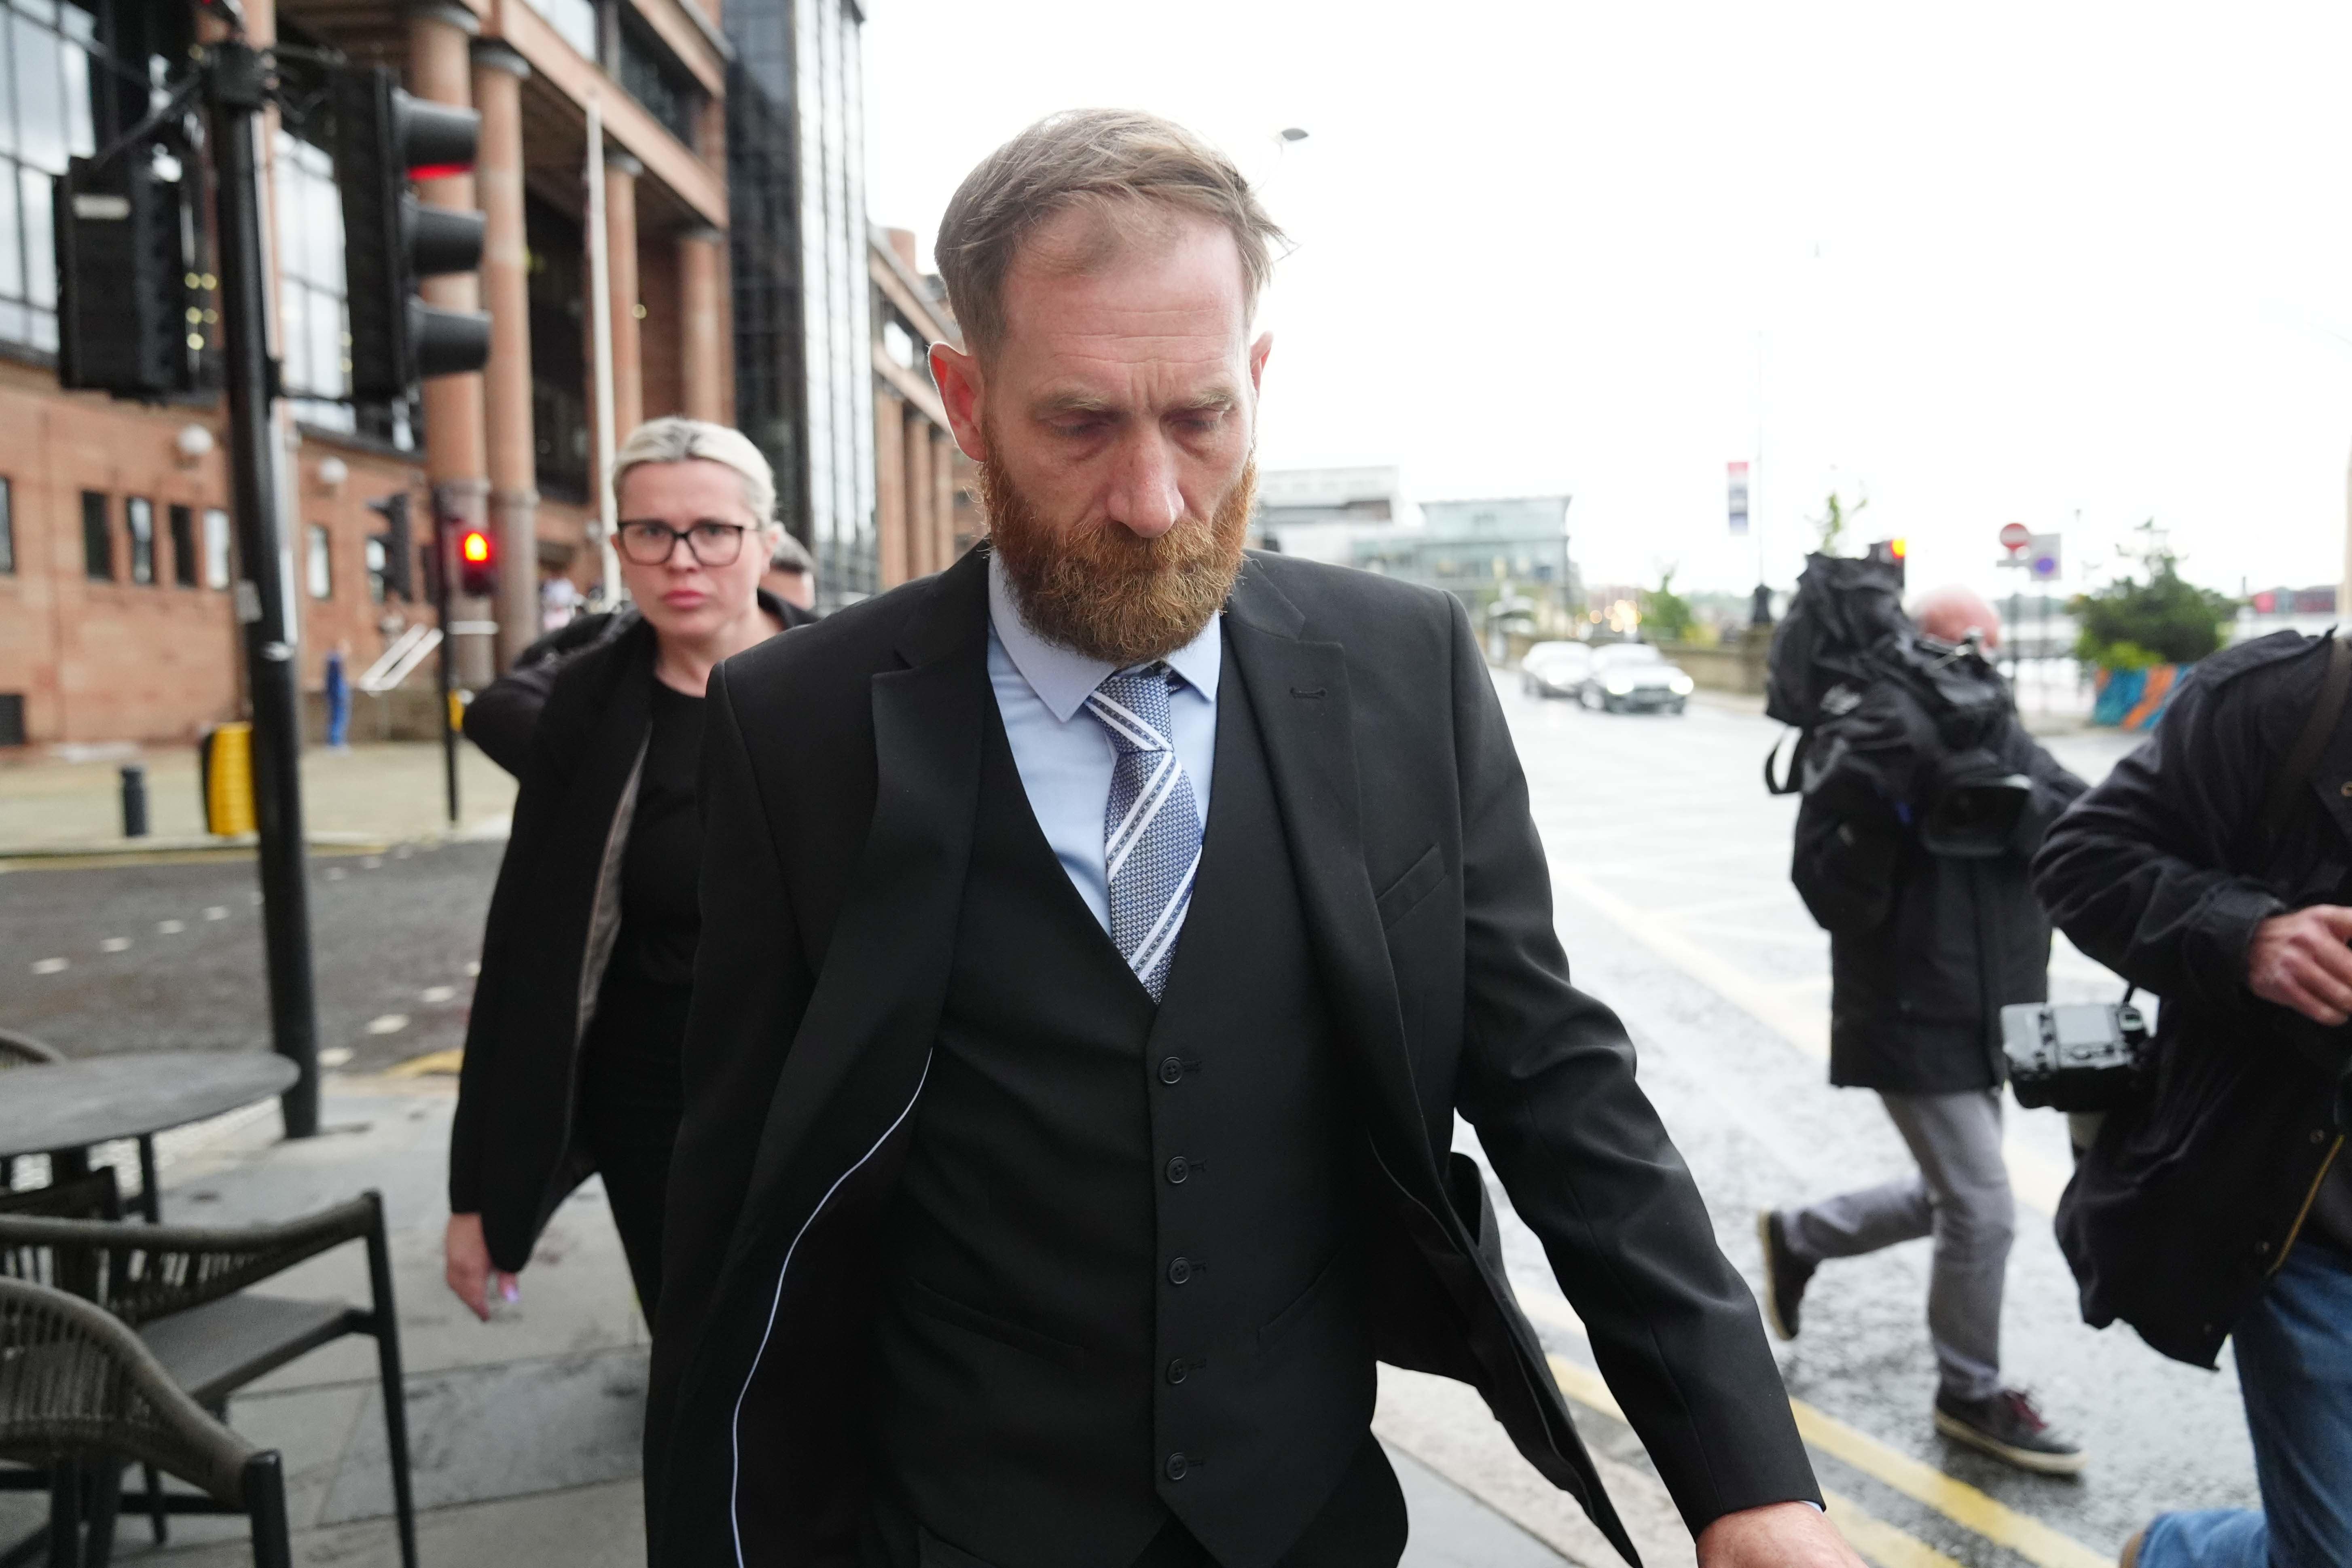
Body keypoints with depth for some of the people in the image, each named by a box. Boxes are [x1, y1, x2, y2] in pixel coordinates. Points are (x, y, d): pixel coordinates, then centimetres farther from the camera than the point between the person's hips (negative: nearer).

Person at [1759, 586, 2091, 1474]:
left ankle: (1798, 1236, 41)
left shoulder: (2005, 742, 6)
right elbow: (1834, 900, -18)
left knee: (1950, 1198, 18)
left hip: (1988, 1024, 7)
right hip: (1912, 1028, -7)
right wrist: (1886, 810, -29)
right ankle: (1973, 1398, 20)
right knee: (1984, 1212, -2)